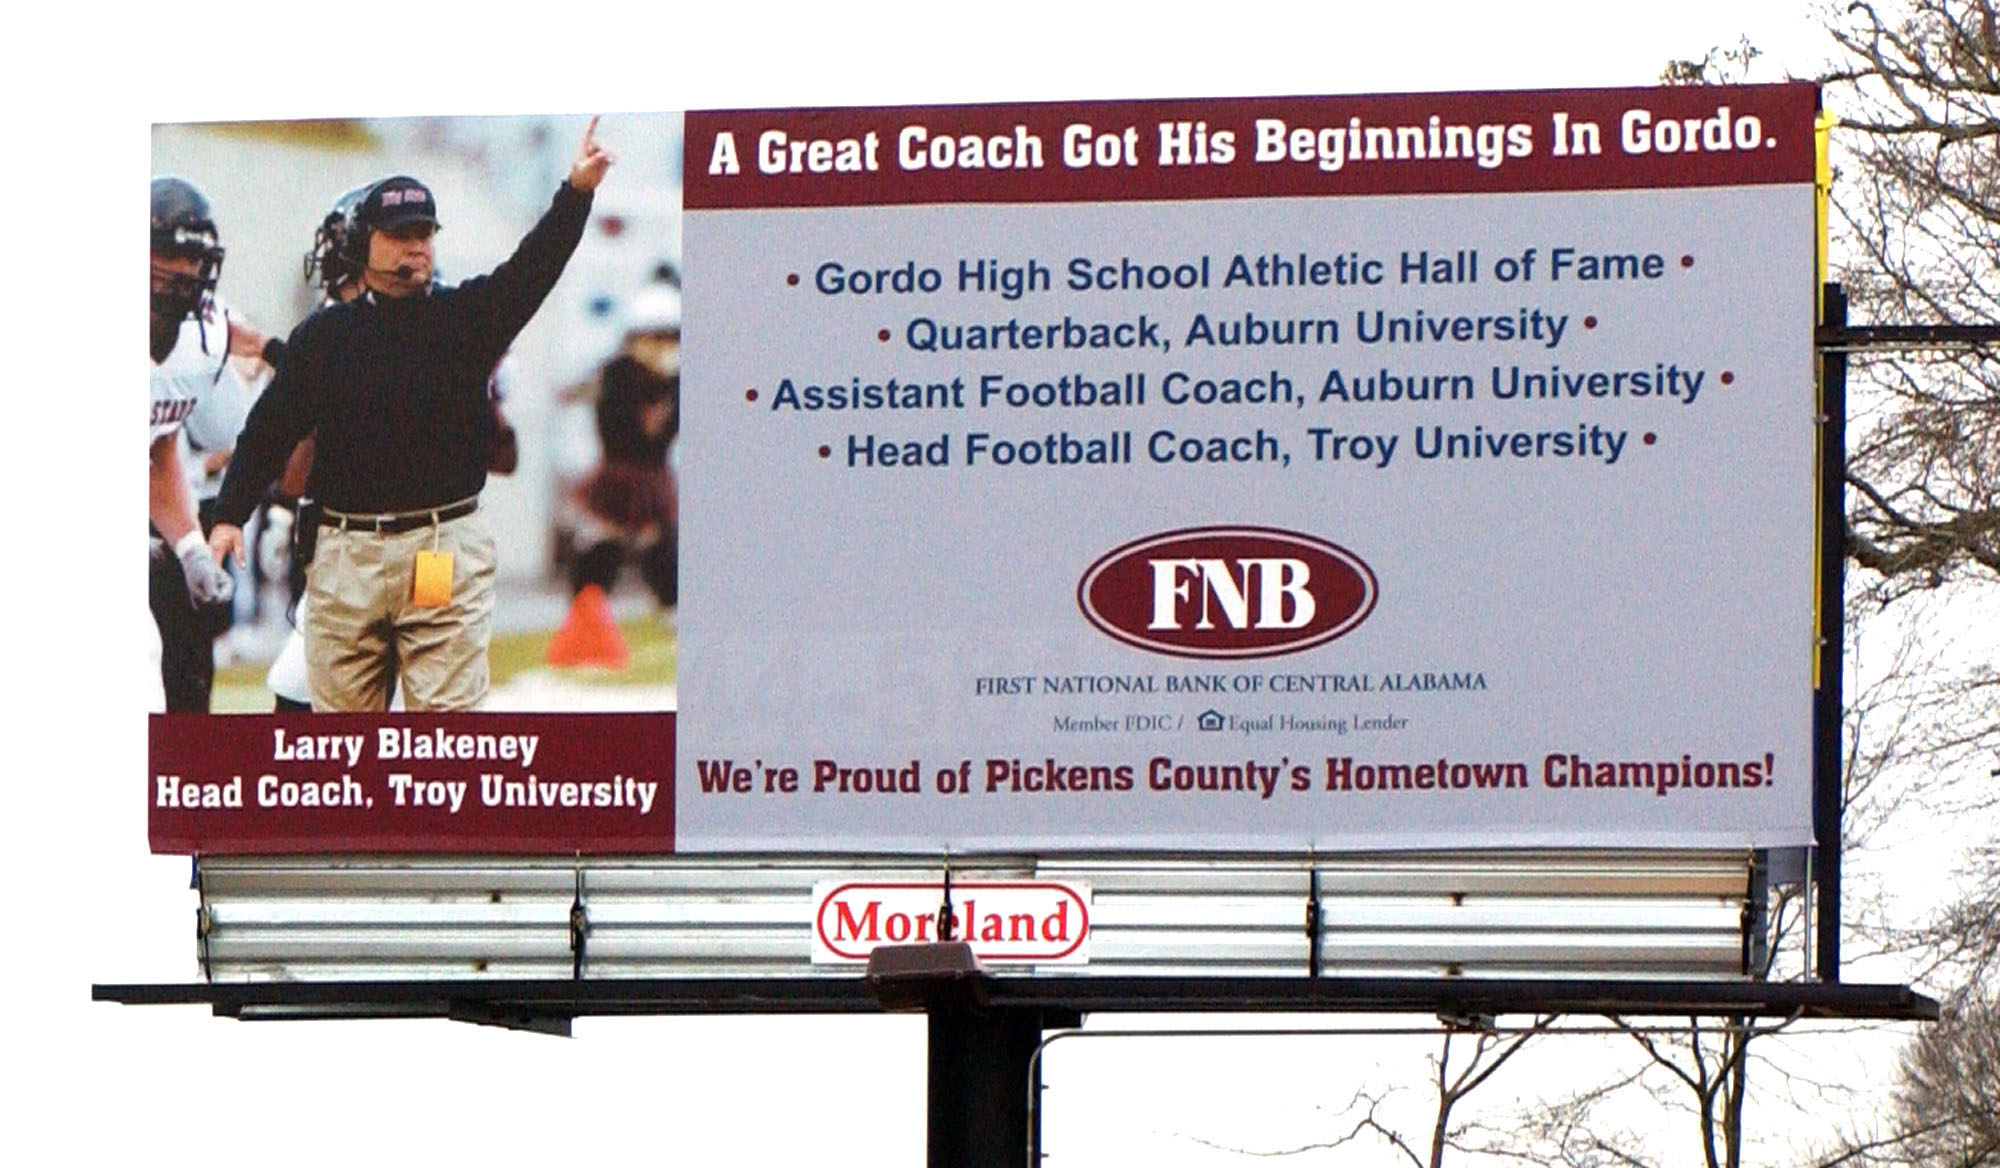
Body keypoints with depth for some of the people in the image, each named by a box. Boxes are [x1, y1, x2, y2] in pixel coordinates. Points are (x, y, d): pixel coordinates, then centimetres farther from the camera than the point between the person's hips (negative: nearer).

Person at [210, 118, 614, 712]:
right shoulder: (323, 335, 8)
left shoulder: (466, 316, 4)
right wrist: (230, 516, 2)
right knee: (340, 714, 7)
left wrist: (576, 193, -26)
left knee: (447, 710, -5)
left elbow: (533, 267, -10)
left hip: (447, 550, -2)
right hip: (346, 550, 2)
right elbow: (271, 430, 10)